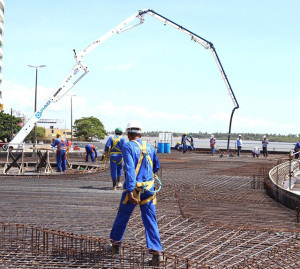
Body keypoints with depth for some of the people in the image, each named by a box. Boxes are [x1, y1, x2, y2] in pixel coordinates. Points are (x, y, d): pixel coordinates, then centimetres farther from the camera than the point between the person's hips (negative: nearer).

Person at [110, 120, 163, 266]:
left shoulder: (127, 147, -8)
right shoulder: (149, 147, 9)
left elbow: (130, 169, -20)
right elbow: (156, 167, 23)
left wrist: (130, 191, -24)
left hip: (133, 189, -4)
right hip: (149, 189, 4)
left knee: (122, 217, 16)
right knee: (150, 220, 3)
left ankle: (115, 243, 34)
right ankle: (156, 252, -9)